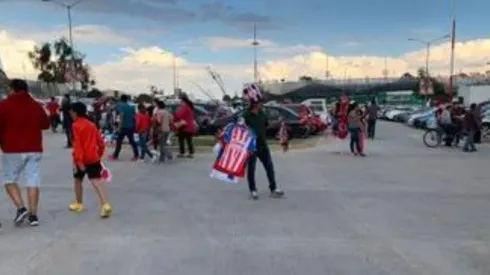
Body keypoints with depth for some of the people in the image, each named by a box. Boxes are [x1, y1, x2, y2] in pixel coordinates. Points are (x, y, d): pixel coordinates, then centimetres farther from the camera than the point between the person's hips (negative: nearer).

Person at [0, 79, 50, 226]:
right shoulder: (36, 105, 8)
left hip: (13, 150, -3)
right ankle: (33, 215, 4)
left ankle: (21, 208, -4)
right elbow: (46, 124, 18)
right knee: (33, 182, 3)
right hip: (34, 149, 3)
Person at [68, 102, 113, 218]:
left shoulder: (76, 125, -8)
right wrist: (99, 155, 24)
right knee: (96, 180, -5)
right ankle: (105, 204, -21)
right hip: (93, 157, 4)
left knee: (78, 179, 17)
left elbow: (77, 144, -17)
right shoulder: (92, 124, 11)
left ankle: (79, 204, 30)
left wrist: (78, 160, -21)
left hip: (81, 159, -4)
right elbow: (100, 142, 13)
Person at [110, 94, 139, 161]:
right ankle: (136, 156, 9)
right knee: (132, 141, 11)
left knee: (119, 141, 4)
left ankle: (115, 155, 9)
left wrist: (119, 126, -19)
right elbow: (134, 117, 12)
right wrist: (134, 126, 20)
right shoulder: (131, 107, 12)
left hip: (123, 127, -5)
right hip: (131, 127, 5)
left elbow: (121, 115, -17)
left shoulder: (120, 106, -5)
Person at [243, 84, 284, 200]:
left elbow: (266, 125, 18)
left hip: (262, 144, 6)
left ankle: (273, 188, 18)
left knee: (269, 166, 7)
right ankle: (253, 190, 19)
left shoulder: (262, 114, 5)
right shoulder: (246, 115, -15)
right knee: (251, 168, 6)